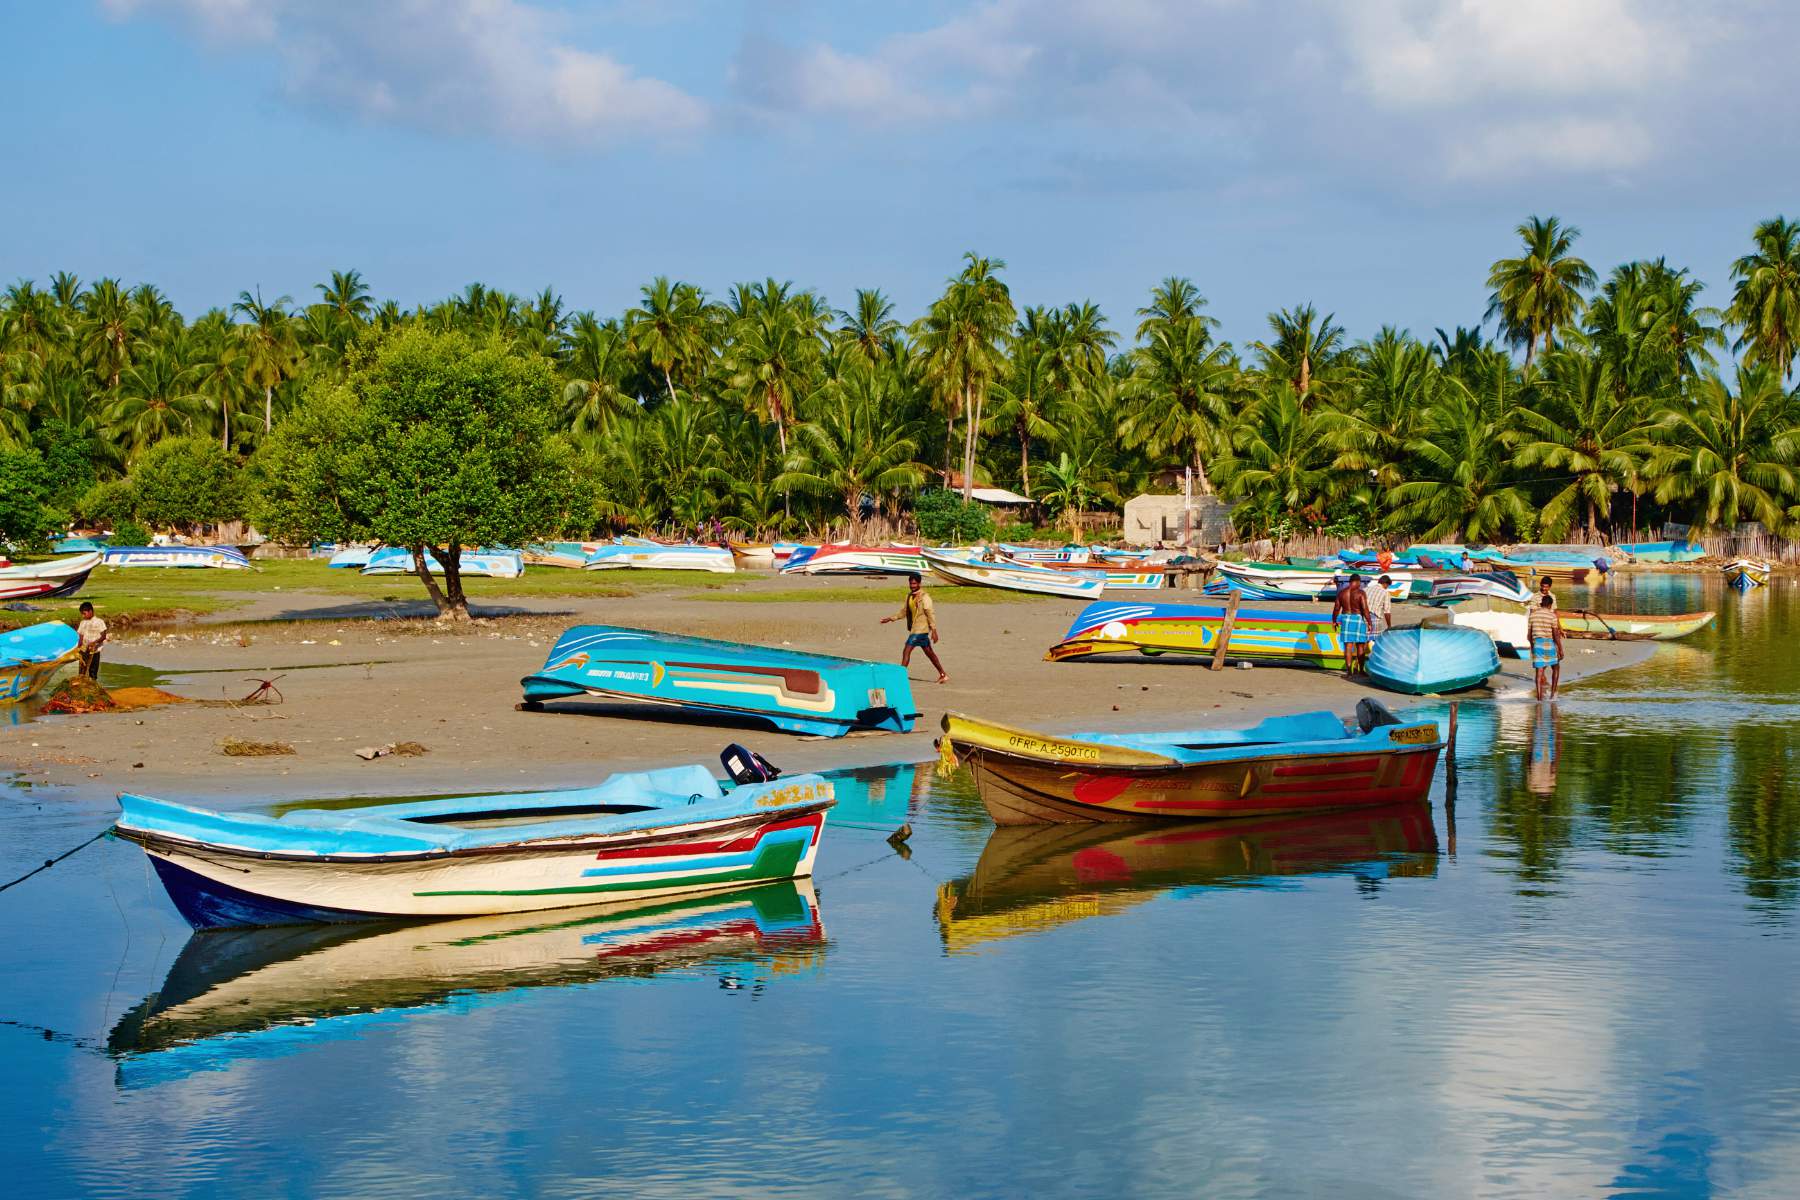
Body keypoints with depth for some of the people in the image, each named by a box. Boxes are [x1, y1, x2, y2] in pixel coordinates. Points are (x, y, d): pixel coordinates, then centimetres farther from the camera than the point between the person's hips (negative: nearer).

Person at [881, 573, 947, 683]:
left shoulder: (924, 598, -14)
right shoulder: (909, 596, 10)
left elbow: (930, 614, -15)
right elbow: (903, 612, 17)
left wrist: (934, 631, -18)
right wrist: (890, 619, 7)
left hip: (920, 629, -9)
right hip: (914, 629, 9)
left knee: (906, 652, -12)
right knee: (929, 653, 15)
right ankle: (943, 675, 23)